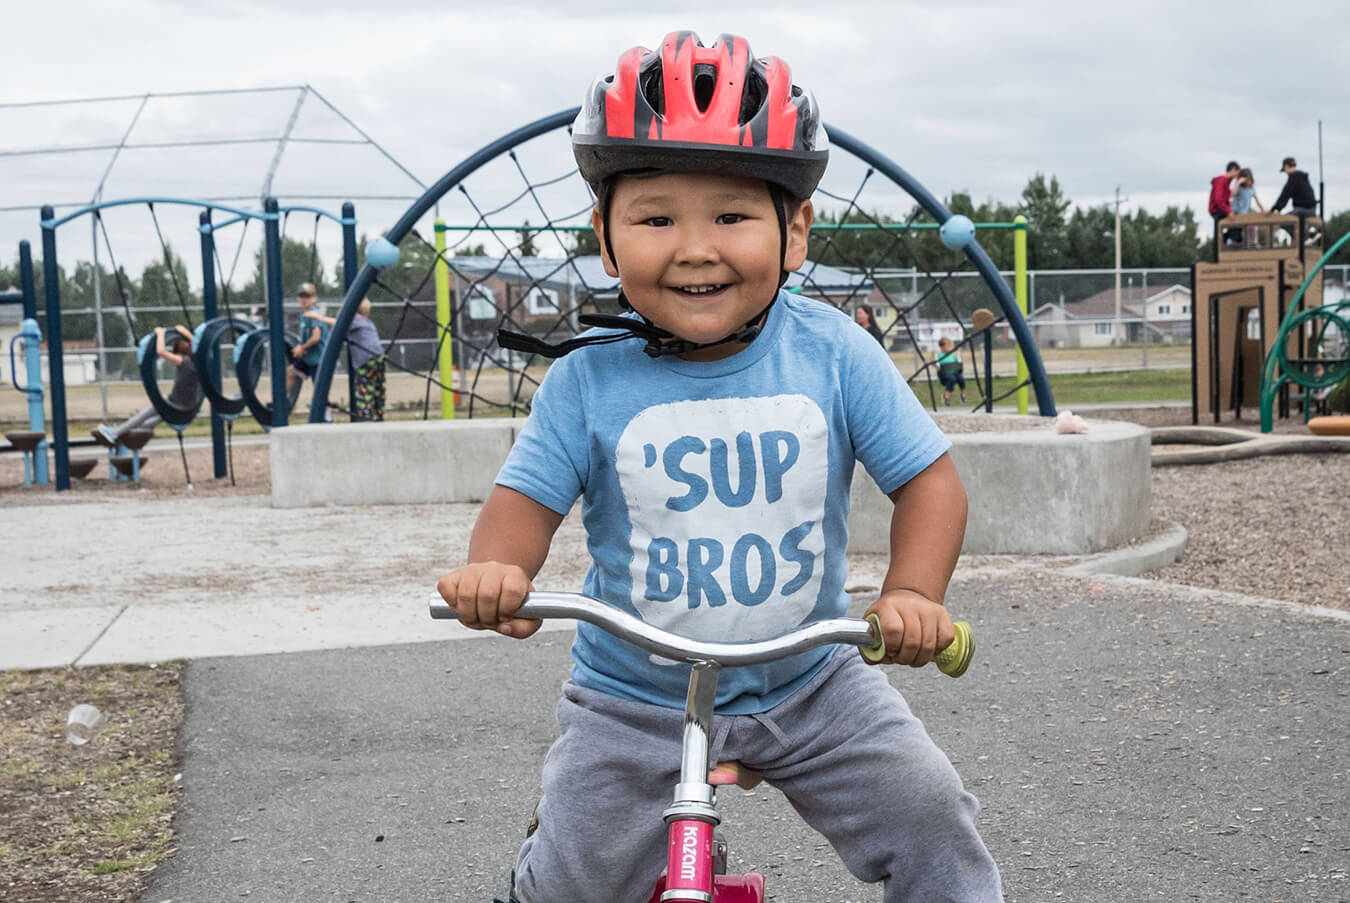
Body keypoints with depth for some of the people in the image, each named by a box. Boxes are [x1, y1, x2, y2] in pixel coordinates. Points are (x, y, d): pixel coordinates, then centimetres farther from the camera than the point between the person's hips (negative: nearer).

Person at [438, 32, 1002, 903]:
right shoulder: (589, 379, -14)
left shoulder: (832, 353, -12)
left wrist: (913, 591, -26)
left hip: (809, 683, 1)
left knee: (935, 823, -4)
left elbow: (928, 477, -9)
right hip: (632, 698, 0)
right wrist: (496, 568, -32)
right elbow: (528, 496, -10)